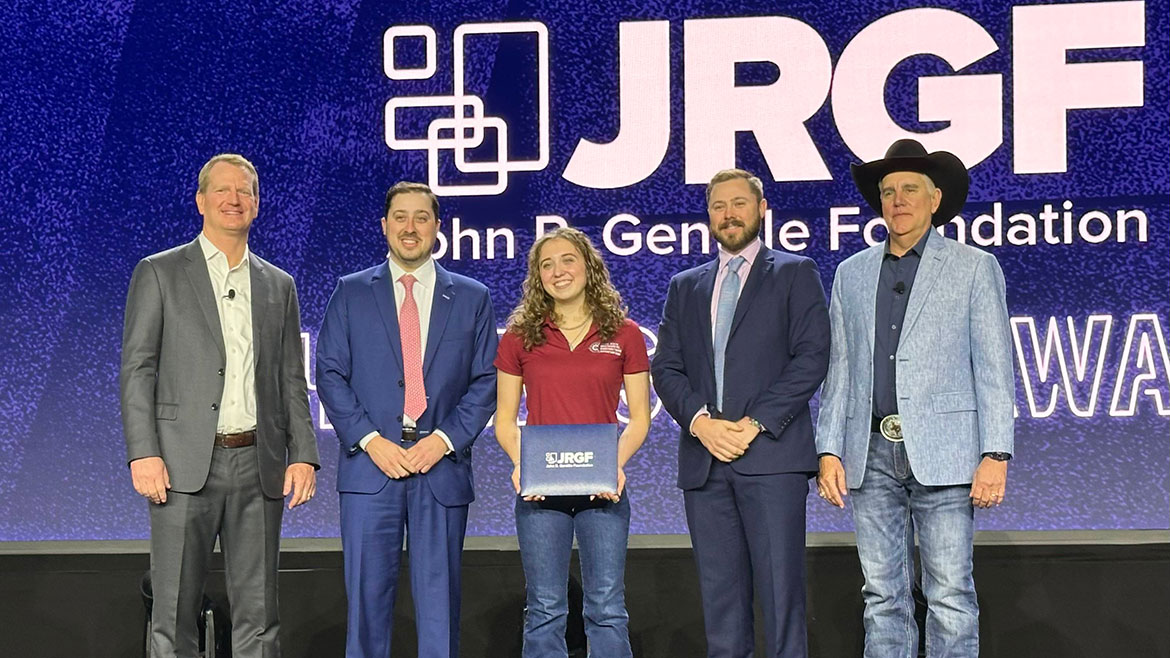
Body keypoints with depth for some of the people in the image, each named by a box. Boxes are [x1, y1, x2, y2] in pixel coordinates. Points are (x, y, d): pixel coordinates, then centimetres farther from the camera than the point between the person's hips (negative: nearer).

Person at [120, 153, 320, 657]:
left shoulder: (278, 285, 16)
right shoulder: (159, 274, 5)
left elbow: (292, 380, 15)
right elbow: (137, 370, -1)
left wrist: (303, 455, 3)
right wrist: (143, 454, -11)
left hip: (259, 466, 3)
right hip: (186, 464, -3)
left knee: (258, 615, 6)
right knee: (174, 613, -2)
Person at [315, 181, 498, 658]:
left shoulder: (472, 298, 11)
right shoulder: (351, 293, 10)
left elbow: (487, 381, 6)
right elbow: (330, 374, 4)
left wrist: (444, 439, -8)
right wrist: (371, 441, -8)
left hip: (441, 466, 1)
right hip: (370, 464, 0)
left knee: (439, 598, 3)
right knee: (367, 598, -1)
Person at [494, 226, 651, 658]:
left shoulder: (624, 335, 4)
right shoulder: (519, 338, 5)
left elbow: (639, 419, 6)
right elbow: (504, 420, 7)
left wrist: (616, 463, -11)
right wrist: (520, 462, -11)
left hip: (603, 489, 0)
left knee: (607, 606, 1)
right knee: (545, 610, 4)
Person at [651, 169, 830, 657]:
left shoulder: (795, 274, 9)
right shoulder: (685, 287, 21)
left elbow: (812, 357, -2)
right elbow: (665, 367, 12)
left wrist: (755, 424, -11)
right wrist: (699, 421, -7)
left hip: (772, 453, -4)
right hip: (703, 459, 4)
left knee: (780, 589, -8)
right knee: (719, 594, 4)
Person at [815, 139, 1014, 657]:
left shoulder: (974, 268, 6)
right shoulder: (851, 274, 16)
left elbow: (994, 368, 1)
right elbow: (838, 370, 14)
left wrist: (996, 455, -8)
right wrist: (829, 452, 4)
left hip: (942, 453, -3)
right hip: (872, 453, 3)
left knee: (950, 596, -4)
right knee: (883, 596, 5)